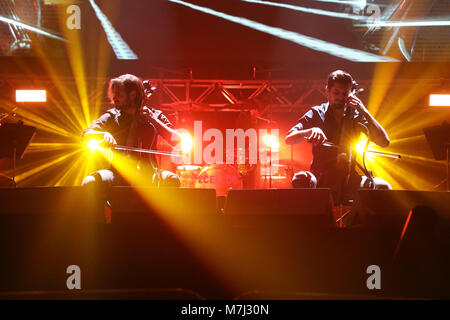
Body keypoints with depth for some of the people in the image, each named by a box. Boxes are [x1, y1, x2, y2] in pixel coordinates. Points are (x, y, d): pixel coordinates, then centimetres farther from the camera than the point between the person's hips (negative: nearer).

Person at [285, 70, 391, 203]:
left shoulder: (357, 116, 8)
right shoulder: (316, 114, 5)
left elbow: (384, 142, -3)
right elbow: (289, 139, -5)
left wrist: (365, 112, -9)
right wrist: (311, 131, -24)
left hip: (351, 181, 1)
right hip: (322, 180, -1)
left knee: (383, 187, -28)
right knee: (301, 179, -35)